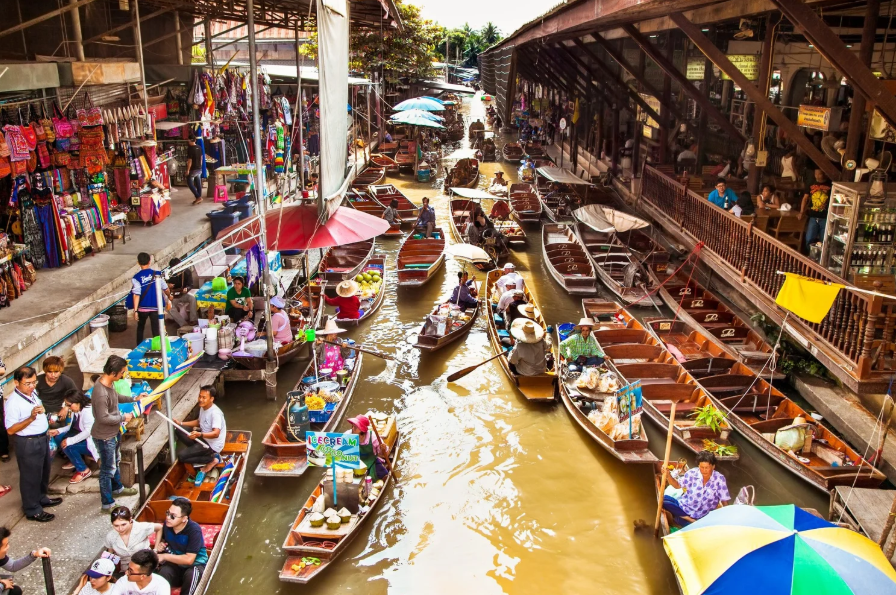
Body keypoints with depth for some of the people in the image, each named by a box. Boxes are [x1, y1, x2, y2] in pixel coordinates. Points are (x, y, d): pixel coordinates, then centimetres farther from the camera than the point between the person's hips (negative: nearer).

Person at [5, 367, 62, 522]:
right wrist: (31, 418, -35)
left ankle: (41, 498, 44)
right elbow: (11, 429, -25)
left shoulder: (33, 392, 0)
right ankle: (33, 510, 22)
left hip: (42, 438, 8)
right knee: (30, 476, 7)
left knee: (43, 472, 24)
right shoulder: (13, 402, -25)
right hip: (28, 443, -8)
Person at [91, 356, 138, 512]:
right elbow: (103, 418, -30)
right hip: (104, 436, -10)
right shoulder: (100, 393, -34)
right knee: (108, 469, 4)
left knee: (115, 461, 29)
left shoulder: (108, 383, -5)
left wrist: (133, 399, 14)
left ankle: (117, 488, 50)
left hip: (114, 432, 10)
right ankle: (108, 503, 19)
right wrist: (123, 418, -19)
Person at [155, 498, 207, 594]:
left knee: (191, 574, -40)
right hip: (175, 564, 3)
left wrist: (165, 556, -21)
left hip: (195, 564, -3)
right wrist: (158, 546, -3)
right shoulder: (167, 524, -8)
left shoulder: (194, 530, -25)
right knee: (164, 571, -34)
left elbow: (189, 559, -27)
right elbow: (159, 531, 19)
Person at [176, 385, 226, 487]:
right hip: (204, 438, 10)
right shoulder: (203, 407, 2)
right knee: (179, 431, 5)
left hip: (212, 444, -10)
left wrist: (199, 434, -51)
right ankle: (198, 452, 0)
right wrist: (181, 423, 8)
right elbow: (198, 422, 20)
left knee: (181, 456, -16)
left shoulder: (215, 413, -27)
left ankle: (212, 460, -6)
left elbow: (216, 434, -35)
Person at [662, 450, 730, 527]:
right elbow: (677, 485, 3)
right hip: (684, 506, 4)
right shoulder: (692, 473, -8)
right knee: (663, 500, -23)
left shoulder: (719, 479, -13)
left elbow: (724, 500, -4)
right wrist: (668, 475, -15)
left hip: (702, 516, -3)